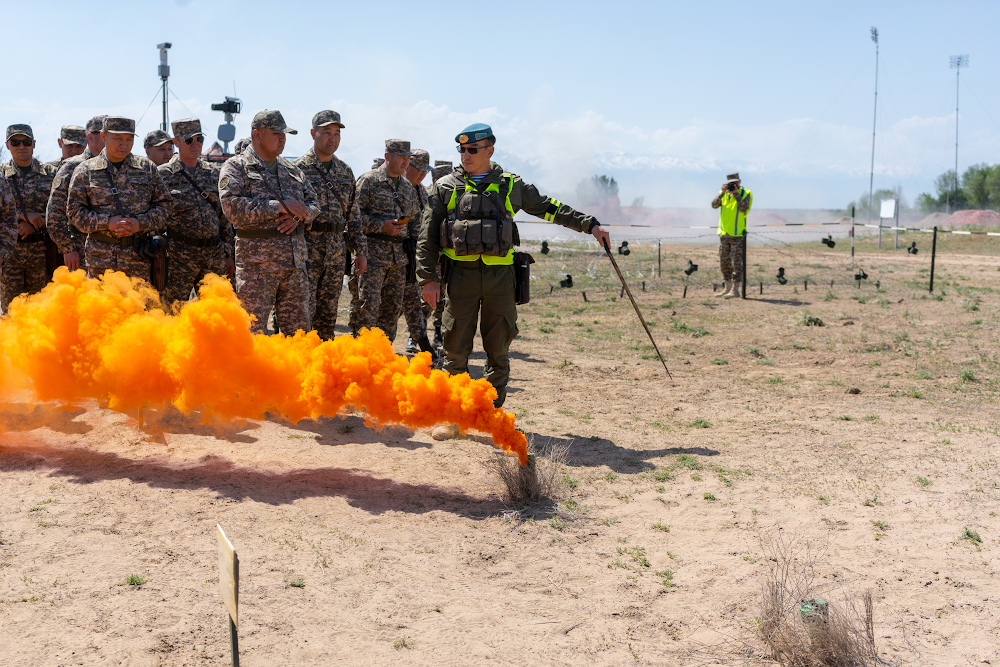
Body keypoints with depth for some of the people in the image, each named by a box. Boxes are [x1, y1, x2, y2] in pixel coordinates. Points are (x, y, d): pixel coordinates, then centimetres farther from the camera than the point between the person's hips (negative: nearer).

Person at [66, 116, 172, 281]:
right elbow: (75, 211, 2)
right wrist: (107, 222, -13)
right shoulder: (85, 171, 6)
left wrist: (141, 223, -9)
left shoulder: (147, 168, 10)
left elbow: (163, 204, 9)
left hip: (138, 257, 1)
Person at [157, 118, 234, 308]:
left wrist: (229, 254, 11)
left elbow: (225, 217, 15)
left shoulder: (215, 173, 12)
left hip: (215, 256, 4)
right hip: (178, 257, -4)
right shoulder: (162, 175, 0)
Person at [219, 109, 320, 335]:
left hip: (295, 263, 6)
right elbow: (233, 207, -15)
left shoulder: (291, 170, 18)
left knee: (298, 329, 10)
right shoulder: (236, 167, -1)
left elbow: (313, 203, 18)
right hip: (257, 263, -6)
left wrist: (298, 216, -6)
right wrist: (280, 207, -17)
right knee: (253, 333, -5)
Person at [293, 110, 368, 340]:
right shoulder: (298, 169, -4)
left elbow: (353, 215, 17)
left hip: (337, 253, 5)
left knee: (328, 316, 11)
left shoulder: (345, 172, 13)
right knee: (304, 312, -7)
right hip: (307, 251, -5)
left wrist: (360, 250, 12)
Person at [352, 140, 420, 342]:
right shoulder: (369, 180, -3)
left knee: (393, 307, 9)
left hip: (399, 255, 6)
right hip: (373, 253, -6)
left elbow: (414, 218, 26)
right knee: (368, 306, -11)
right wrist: (382, 226, -18)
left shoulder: (408, 187, 17)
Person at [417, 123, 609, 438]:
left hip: (500, 275, 1)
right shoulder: (446, 188, 7)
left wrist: (589, 224, 15)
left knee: (498, 350, 5)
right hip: (461, 274, -1)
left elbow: (549, 207, 18)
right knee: (456, 349, -1)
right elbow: (427, 237, 6)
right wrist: (429, 278, -2)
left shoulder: (511, 186, 10)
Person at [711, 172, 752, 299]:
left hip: (737, 234, -6)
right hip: (724, 233, 6)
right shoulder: (724, 193, 11)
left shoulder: (746, 193, -2)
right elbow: (714, 205, -4)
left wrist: (736, 193, -19)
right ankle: (727, 288, 20)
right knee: (724, 261, 10)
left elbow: (744, 208, -18)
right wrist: (723, 192, -15)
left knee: (736, 262, -7)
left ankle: (735, 289, -6)